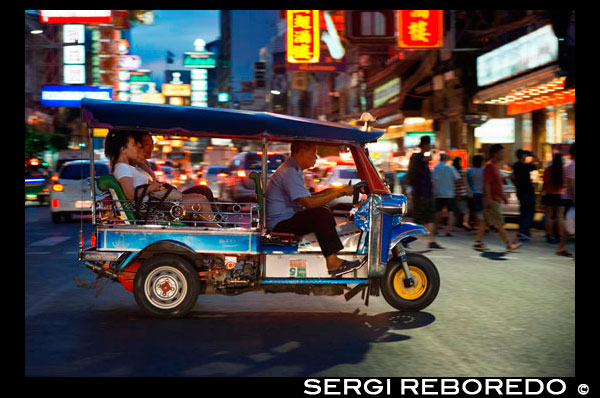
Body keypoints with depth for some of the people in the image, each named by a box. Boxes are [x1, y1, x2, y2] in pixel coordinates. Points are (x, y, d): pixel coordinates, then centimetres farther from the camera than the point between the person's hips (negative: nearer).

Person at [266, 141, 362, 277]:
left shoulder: (292, 169, 16)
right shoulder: (289, 172, -19)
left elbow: (306, 198, 19)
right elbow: (309, 203, -27)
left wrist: (329, 191, 5)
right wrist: (339, 192, -21)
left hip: (286, 219, 11)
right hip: (280, 224, -11)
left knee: (324, 212, 12)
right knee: (321, 214, -24)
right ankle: (332, 262, -25)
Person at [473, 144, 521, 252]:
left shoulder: (495, 166, 16)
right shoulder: (489, 166, -14)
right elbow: (486, 183, -20)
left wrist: (503, 196, 24)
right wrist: (488, 198, -25)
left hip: (495, 199, 10)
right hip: (492, 200, -10)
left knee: (486, 221, 11)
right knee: (499, 223, -4)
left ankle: (478, 242, 14)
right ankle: (508, 245, -1)